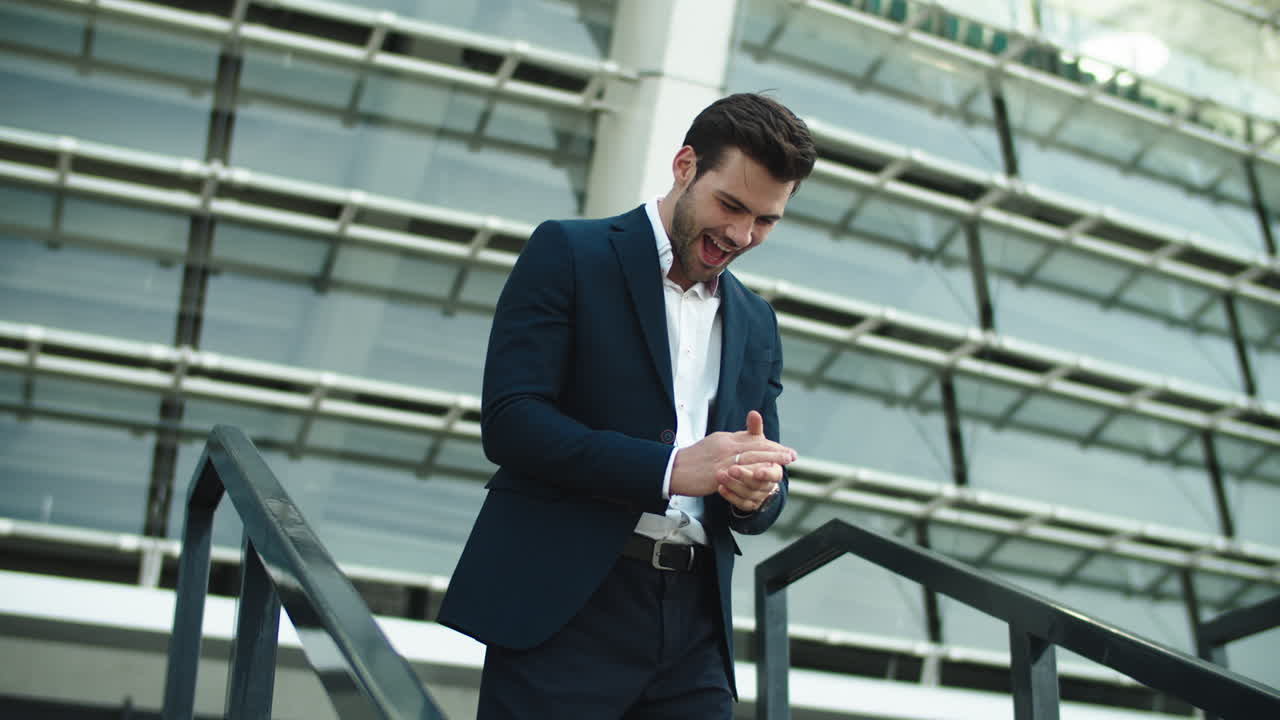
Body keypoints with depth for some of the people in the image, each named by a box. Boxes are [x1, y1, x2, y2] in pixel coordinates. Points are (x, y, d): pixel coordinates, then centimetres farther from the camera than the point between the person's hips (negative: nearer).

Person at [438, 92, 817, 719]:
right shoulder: (568, 253, 1)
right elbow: (508, 420, -11)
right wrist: (671, 468, -18)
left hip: (694, 627, 5)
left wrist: (756, 492, -7)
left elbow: (764, 495, 18)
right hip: (566, 608, -5)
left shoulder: (756, 323, 18)